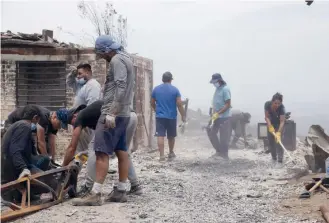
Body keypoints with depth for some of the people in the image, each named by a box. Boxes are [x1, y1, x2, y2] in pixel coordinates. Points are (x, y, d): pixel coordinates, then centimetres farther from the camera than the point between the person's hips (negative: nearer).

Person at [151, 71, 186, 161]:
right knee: (171, 136, 16)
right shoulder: (175, 89, -4)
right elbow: (179, 104, -9)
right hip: (172, 117, 0)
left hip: (160, 116, 0)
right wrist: (183, 115, -1)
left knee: (160, 136, -3)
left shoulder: (156, 89, 3)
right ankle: (171, 153, 30)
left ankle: (162, 155, -11)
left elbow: (152, 103, 12)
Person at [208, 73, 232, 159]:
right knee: (212, 133, 12)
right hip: (216, 117, 9)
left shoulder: (225, 89, -14)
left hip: (224, 117, -9)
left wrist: (217, 113, -23)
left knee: (224, 137, -3)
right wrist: (213, 113, 8)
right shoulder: (217, 89, 12)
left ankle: (224, 154, 7)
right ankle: (219, 151, 24)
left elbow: (228, 105, -18)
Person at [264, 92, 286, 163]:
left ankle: (280, 159, -18)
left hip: (279, 123, -3)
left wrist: (278, 133, -48)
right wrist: (270, 126, -35)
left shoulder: (281, 108, -35)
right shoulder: (267, 104, -28)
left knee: (278, 139, -17)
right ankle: (274, 157, 19)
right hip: (271, 123, 3)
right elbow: (267, 117, -21)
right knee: (270, 139, 4)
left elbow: (282, 122, -37)